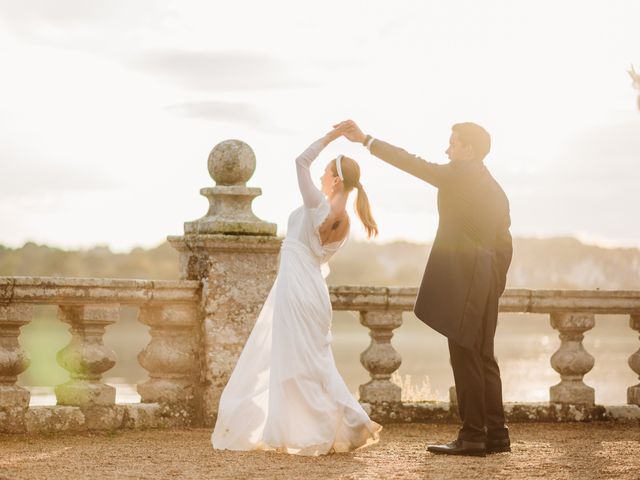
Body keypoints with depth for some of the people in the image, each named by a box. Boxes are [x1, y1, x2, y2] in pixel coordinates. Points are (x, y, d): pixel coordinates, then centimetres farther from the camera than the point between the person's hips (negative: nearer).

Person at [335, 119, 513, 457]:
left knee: (466, 359, -7)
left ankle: (472, 436, -7)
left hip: (461, 281, -9)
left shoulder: (459, 175, -7)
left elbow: (413, 164, -14)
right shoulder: (495, 190, 18)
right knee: (482, 359, 13)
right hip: (485, 285, 9)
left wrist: (365, 140, -14)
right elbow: (503, 244, 19)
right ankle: (496, 435, 15)